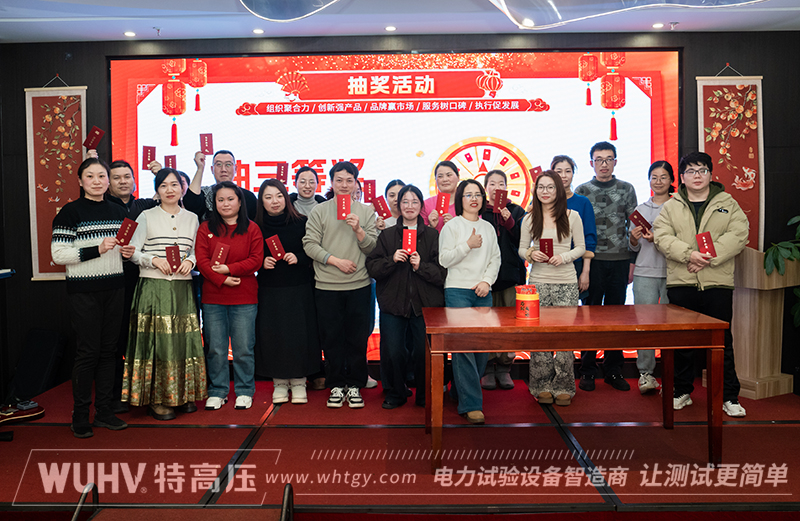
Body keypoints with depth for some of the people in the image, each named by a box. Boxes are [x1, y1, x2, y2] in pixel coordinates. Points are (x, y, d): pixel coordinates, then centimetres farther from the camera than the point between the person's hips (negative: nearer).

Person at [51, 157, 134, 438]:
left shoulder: (118, 211, 13)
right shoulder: (71, 212, -5)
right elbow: (58, 254, -12)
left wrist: (128, 252, 3)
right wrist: (97, 249, -20)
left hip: (114, 288, 5)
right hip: (83, 291, -5)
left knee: (109, 349, 9)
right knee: (88, 351, -3)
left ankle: (104, 410, 19)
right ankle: (80, 415, 11)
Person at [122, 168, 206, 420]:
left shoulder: (192, 218, 12)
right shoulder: (146, 217, 3)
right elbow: (133, 252, 1)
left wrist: (190, 261, -4)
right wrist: (155, 260, -14)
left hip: (183, 288, 3)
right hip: (153, 288, -3)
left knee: (184, 340, 5)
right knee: (156, 341, -4)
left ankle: (184, 394, 17)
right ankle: (156, 399, 6)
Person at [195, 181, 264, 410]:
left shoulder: (251, 229, 4)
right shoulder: (206, 228, 7)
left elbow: (256, 259, -3)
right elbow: (201, 259, -2)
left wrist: (229, 268, -13)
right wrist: (222, 280, -14)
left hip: (245, 299, -1)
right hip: (213, 298, 1)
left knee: (243, 348, 3)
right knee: (215, 349, 7)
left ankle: (244, 392, 18)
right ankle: (217, 392, 21)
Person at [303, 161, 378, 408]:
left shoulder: (366, 212, 8)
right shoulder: (319, 211, 5)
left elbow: (372, 248, 4)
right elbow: (310, 244, -2)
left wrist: (358, 230, -12)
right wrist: (336, 260, -10)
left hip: (359, 286, 1)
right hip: (327, 286, 0)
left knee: (358, 339, 5)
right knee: (331, 339, 6)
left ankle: (355, 386, 18)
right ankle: (337, 386, 20)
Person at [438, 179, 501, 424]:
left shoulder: (488, 227, 17)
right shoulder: (452, 225, 3)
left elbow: (495, 259, 13)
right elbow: (444, 259, -4)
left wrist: (487, 281, -2)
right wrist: (467, 245, -13)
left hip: (483, 292, 5)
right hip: (457, 290, -5)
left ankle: (460, 392, 21)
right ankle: (471, 404, -6)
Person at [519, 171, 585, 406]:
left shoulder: (572, 216, 4)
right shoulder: (529, 219, 8)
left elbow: (581, 247, 7)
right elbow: (522, 248, 13)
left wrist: (563, 257, -10)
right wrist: (531, 254, -9)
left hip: (566, 282, -1)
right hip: (538, 282, 1)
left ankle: (563, 387, 11)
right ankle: (542, 387, 13)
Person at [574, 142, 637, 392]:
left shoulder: (626, 189, 10)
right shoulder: (582, 191, 5)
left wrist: (633, 261, 3)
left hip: (620, 261, 2)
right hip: (592, 260, -1)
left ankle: (613, 370, 16)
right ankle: (587, 371, 10)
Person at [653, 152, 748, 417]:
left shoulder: (728, 204, 9)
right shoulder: (671, 207, 11)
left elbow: (738, 234, -4)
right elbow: (662, 236, -3)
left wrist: (709, 257, -16)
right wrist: (689, 254, -18)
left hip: (718, 284, -1)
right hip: (680, 283, 1)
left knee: (722, 341, 2)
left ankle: (729, 397, 14)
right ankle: (682, 392, 21)